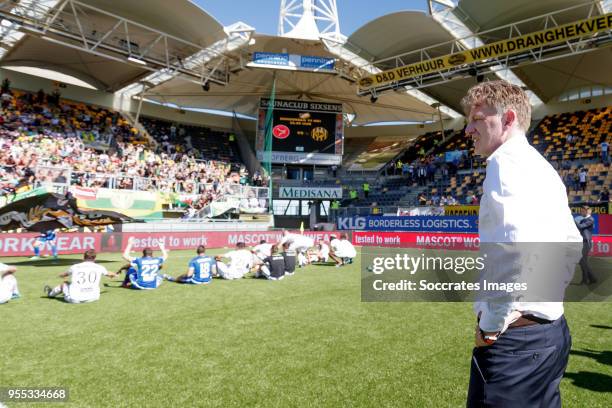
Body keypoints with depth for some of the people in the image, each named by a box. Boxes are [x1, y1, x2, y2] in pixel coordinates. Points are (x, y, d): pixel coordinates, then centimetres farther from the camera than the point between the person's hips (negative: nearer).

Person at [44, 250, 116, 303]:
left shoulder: (75, 267, 4)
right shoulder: (99, 268, 3)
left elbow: (63, 275, 26)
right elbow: (110, 274, 25)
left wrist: (61, 275, 52)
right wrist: (113, 275, 50)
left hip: (74, 299, 0)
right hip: (93, 298, 0)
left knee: (65, 283, 27)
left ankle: (50, 293, 52)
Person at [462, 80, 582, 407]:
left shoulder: (506, 162, -15)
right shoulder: (544, 169, 15)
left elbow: (516, 246, -30)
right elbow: (572, 244, 23)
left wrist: (491, 324, -19)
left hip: (513, 339, -10)